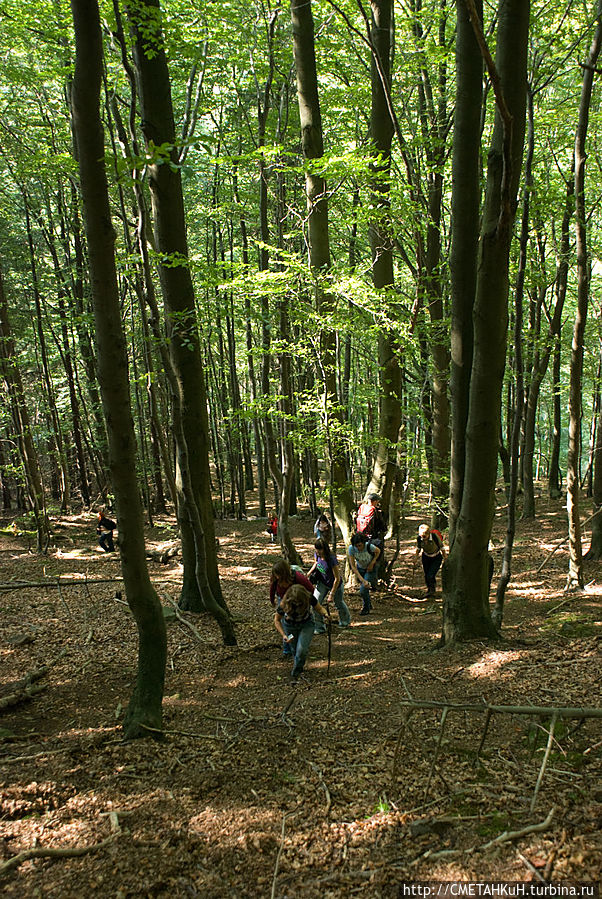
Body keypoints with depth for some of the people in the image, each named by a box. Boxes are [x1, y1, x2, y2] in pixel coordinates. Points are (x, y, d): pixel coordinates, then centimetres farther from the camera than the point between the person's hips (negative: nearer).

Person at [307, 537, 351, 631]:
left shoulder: (331, 559, -36)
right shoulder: (317, 555, -17)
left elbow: (337, 579, -27)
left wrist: (331, 594, -22)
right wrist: (308, 574, -5)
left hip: (335, 584, -5)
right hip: (322, 583, 5)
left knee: (338, 603, 18)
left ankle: (345, 621, 49)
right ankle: (319, 627, 4)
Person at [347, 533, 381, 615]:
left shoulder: (369, 546, -33)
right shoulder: (351, 549, -29)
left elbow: (378, 551, -8)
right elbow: (353, 566, -26)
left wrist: (372, 563, -18)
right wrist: (362, 580, -32)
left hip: (370, 569, -3)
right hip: (359, 569, 3)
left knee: (363, 590, -13)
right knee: (363, 587, 18)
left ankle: (366, 608, 14)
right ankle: (369, 604, 47)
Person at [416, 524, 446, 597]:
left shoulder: (435, 536, -30)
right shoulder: (419, 538, -19)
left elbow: (442, 547, -14)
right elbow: (418, 548, 4)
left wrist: (445, 558, -6)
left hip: (436, 558, -4)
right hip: (426, 557, 4)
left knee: (431, 576, -13)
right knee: (426, 575, 9)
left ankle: (432, 590, 14)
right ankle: (429, 589, 36)